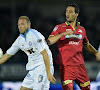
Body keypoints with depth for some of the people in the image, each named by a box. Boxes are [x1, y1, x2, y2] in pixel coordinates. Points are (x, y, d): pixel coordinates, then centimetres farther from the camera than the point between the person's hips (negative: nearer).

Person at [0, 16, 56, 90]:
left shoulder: (35, 35, -15)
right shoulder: (19, 40, 9)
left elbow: (45, 54, -20)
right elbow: (7, 55, 20)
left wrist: (48, 73, -25)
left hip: (43, 66, -8)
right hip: (33, 70, 8)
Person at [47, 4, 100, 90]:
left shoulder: (82, 29, 12)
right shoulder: (60, 27, 1)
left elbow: (87, 45, 27)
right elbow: (49, 41, -12)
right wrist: (63, 34, -23)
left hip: (80, 66, 4)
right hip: (66, 66, -4)